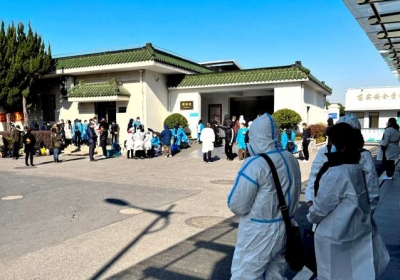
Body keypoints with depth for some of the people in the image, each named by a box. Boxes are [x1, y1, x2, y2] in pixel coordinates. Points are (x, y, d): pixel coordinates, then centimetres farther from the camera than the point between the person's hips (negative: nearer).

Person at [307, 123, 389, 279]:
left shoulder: (336, 174, -27)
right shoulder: (356, 169, 0)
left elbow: (321, 206, -18)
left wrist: (311, 217, 3)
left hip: (335, 237, -8)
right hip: (358, 232, 8)